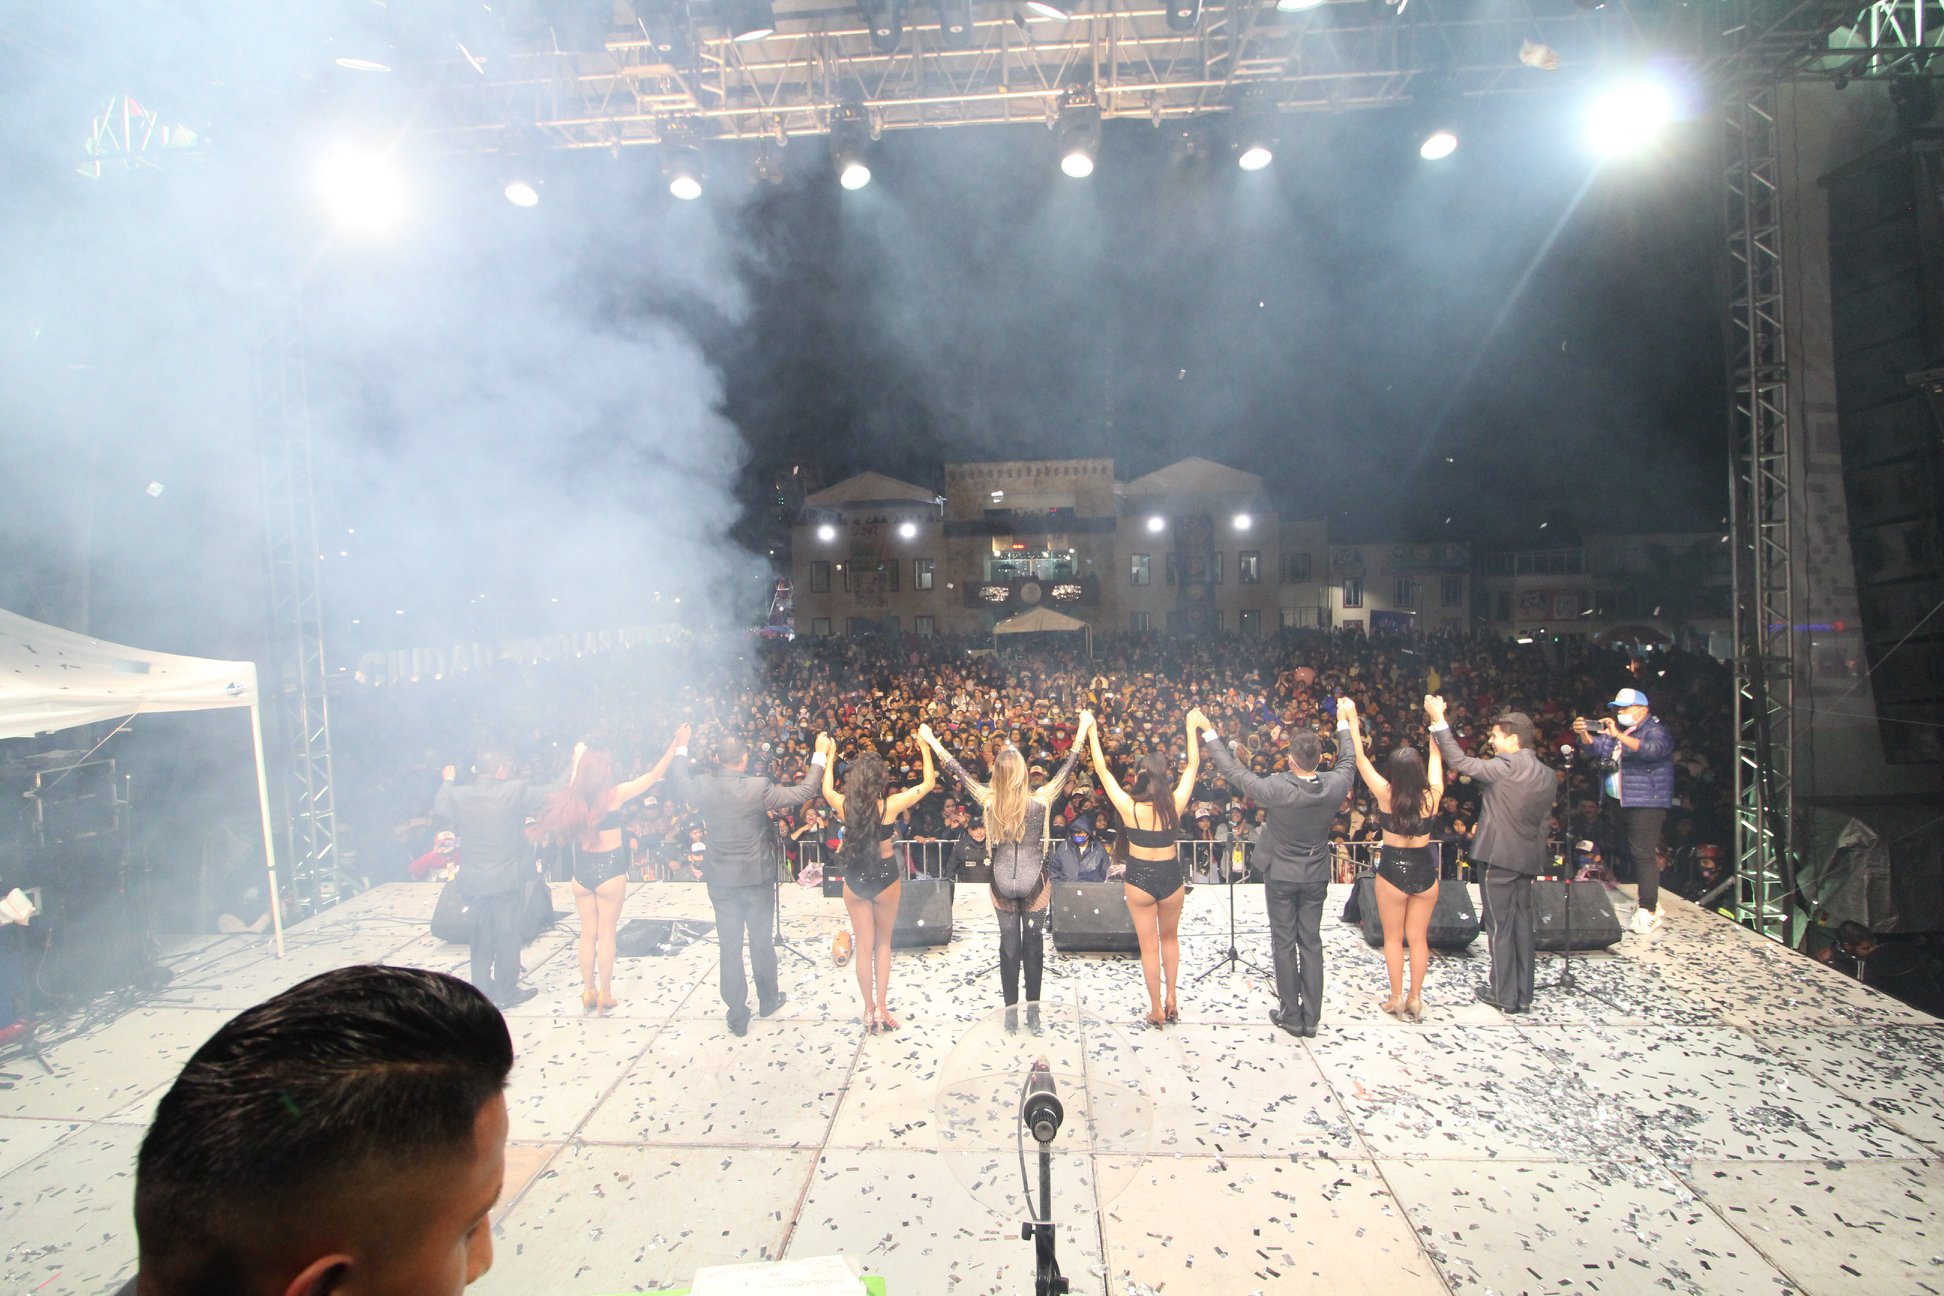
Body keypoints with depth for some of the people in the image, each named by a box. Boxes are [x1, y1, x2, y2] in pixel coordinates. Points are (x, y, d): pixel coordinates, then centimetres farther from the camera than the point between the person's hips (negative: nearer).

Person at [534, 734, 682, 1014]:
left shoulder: (574, 794, -4)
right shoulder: (615, 794, -15)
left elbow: (575, 776, 20)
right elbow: (655, 775, -11)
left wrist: (579, 755, 33)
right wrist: (676, 745, -6)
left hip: (581, 870, 4)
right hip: (609, 869, -4)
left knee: (587, 932, 15)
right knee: (606, 933, 5)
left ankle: (588, 991, 24)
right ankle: (605, 994, 13)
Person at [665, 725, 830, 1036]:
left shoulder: (703, 786, -10)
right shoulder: (758, 788, -20)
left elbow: (679, 783, 13)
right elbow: (802, 793, -15)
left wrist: (681, 747, 25)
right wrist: (820, 755, -7)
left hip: (720, 879, 3)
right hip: (756, 876, -2)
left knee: (729, 947, 11)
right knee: (761, 942, 15)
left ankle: (737, 1016, 19)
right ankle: (768, 1001, 33)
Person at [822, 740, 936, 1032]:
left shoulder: (843, 805, -14)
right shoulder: (890, 806, -20)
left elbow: (827, 789, 11)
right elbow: (929, 783, -9)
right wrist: (925, 748, -2)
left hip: (855, 880, 2)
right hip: (885, 877, -2)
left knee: (864, 946, 15)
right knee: (883, 943, 17)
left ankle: (869, 1010, 24)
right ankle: (882, 1008, 19)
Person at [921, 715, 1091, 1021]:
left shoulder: (989, 801, -14)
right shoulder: (1040, 800, -17)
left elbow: (958, 771, -4)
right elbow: (1066, 768, -8)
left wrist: (931, 741, 6)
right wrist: (1082, 731, 1)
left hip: (1002, 883, 1)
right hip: (1034, 881, -1)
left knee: (1009, 944, 11)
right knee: (1034, 942, 11)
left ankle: (1011, 1010, 18)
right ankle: (1033, 1008, 19)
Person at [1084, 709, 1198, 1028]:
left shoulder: (1128, 806, -17)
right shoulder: (1175, 803, -13)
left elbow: (1102, 769, -11)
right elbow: (1193, 766, -1)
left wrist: (1091, 733, -4)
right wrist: (1192, 730, 5)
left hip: (1139, 878, -2)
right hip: (1171, 876, 2)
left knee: (1149, 945, 11)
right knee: (1170, 938, 24)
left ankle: (1157, 1009, 19)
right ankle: (1171, 1000, 30)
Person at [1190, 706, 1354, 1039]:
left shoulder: (1277, 789, -28)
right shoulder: (1335, 786, -17)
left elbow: (1232, 771, -20)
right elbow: (1348, 762, 6)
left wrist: (1206, 730, -14)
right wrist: (1344, 723, 19)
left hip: (1281, 875, -3)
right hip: (1316, 877, 4)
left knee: (1284, 944, 9)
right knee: (1311, 944, 13)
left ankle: (1291, 1016, 18)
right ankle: (1311, 1018, 21)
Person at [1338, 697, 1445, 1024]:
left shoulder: (1385, 795, -18)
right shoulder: (1431, 796, -13)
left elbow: (1360, 757, -14)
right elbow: (1436, 759, 1)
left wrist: (1351, 719, -10)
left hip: (1392, 870, -2)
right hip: (1425, 871, 2)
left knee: (1393, 937, 11)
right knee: (1419, 938, 13)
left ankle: (1397, 999, 17)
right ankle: (1415, 999, 19)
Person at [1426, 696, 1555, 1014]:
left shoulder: (1505, 767, -18)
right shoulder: (1548, 775, 9)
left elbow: (1459, 762, -21)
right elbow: (1543, 820, 14)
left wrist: (1439, 721, -18)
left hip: (1498, 857, -8)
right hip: (1528, 859, 8)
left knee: (1500, 926, 2)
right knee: (1521, 923, 14)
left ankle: (1504, 994, 11)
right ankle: (1523, 994, 22)